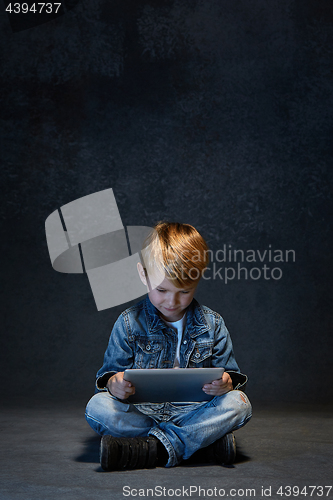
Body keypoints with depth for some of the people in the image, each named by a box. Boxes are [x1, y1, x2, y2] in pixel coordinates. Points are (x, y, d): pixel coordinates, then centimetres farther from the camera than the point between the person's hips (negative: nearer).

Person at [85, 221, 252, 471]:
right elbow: (110, 370, 2)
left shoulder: (212, 324, 2)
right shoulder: (129, 323, 0)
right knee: (97, 407, -28)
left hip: (194, 412, 0)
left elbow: (231, 374, 6)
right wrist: (113, 383, -24)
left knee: (239, 403, -26)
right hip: (142, 411, 0)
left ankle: (154, 448, -35)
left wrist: (228, 383, -21)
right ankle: (208, 435, -29)